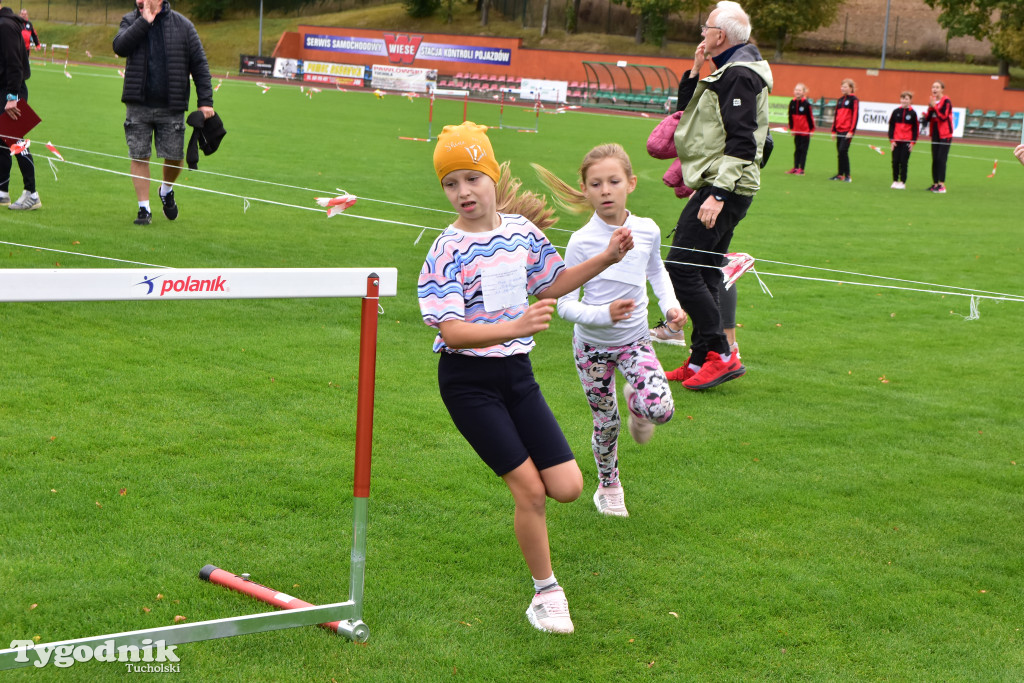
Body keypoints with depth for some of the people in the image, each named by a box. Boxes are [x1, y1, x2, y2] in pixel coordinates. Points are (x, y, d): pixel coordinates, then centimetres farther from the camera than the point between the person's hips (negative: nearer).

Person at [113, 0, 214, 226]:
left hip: (171, 107, -1)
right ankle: (144, 208, 12)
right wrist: (144, 21, -17)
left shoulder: (182, 26, 0)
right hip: (138, 106, 1)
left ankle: (167, 191, 34)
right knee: (139, 157, 1)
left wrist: (205, 101, -5)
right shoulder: (130, 21, 5)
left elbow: (199, 65, 1)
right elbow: (119, 47, -14)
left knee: (175, 157, 3)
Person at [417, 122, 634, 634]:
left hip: (517, 372, 5)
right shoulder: (447, 252, -16)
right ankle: (545, 591, 13)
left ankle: (521, 472, 33)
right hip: (469, 381, -5)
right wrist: (515, 327, -39)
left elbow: (550, 285, 20)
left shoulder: (522, 230, 2)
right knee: (530, 491, -7)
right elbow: (451, 331, -26)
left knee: (567, 488, -2)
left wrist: (606, 259, 10)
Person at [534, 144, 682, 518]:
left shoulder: (647, 231, -10)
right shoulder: (581, 241, -19)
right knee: (606, 423, 9)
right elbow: (565, 305, -18)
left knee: (660, 410, -21)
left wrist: (670, 304, -1)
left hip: (635, 339, 2)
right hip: (593, 346, -2)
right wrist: (604, 314, -34)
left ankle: (635, 401, 16)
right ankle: (608, 487, 36)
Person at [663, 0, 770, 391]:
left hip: (725, 188, -11)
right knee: (704, 273, 12)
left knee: (680, 267, -13)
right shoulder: (727, 72, 18)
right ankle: (702, 359, 17)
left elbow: (741, 143, -22)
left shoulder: (739, 75, -15)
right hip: (719, 187, 11)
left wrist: (718, 194, -26)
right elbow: (687, 109, 25)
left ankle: (720, 355, -11)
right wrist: (695, 71, 12)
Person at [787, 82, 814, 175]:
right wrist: (791, 128, 9)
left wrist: (811, 129, -5)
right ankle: (795, 167, 16)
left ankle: (801, 169, 4)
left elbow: (810, 117, -8)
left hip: (805, 132, -5)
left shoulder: (806, 104, -14)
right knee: (797, 149, 10)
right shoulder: (792, 103, -1)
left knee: (803, 149, 1)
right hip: (796, 131, 5)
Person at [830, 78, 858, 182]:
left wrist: (851, 131, -15)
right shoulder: (840, 100, 16)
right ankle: (840, 174, 15)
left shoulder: (854, 100, -4)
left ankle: (847, 176, -8)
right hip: (839, 130, 7)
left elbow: (855, 116, -9)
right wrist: (834, 131, 15)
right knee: (839, 153, 8)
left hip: (847, 131, -7)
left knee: (843, 151, -13)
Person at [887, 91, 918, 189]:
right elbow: (891, 126, 7)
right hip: (896, 141, 2)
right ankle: (895, 181, 13)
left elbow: (915, 129, 3)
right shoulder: (896, 112, 5)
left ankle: (902, 182, 3)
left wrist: (913, 142, -3)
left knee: (904, 162, -2)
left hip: (907, 141, -2)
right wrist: (891, 140, -1)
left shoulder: (912, 113, 1)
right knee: (895, 161, 3)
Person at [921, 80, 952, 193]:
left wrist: (934, 107, -23)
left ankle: (942, 185, -10)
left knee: (941, 159, -11)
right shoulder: (932, 101, 11)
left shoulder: (946, 102, -11)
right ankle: (935, 183, 14)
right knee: (935, 160, 8)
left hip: (945, 135, -7)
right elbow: (928, 117, 7)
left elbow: (943, 117, -21)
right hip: (935, 134, 7)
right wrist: (930, 108, -10)